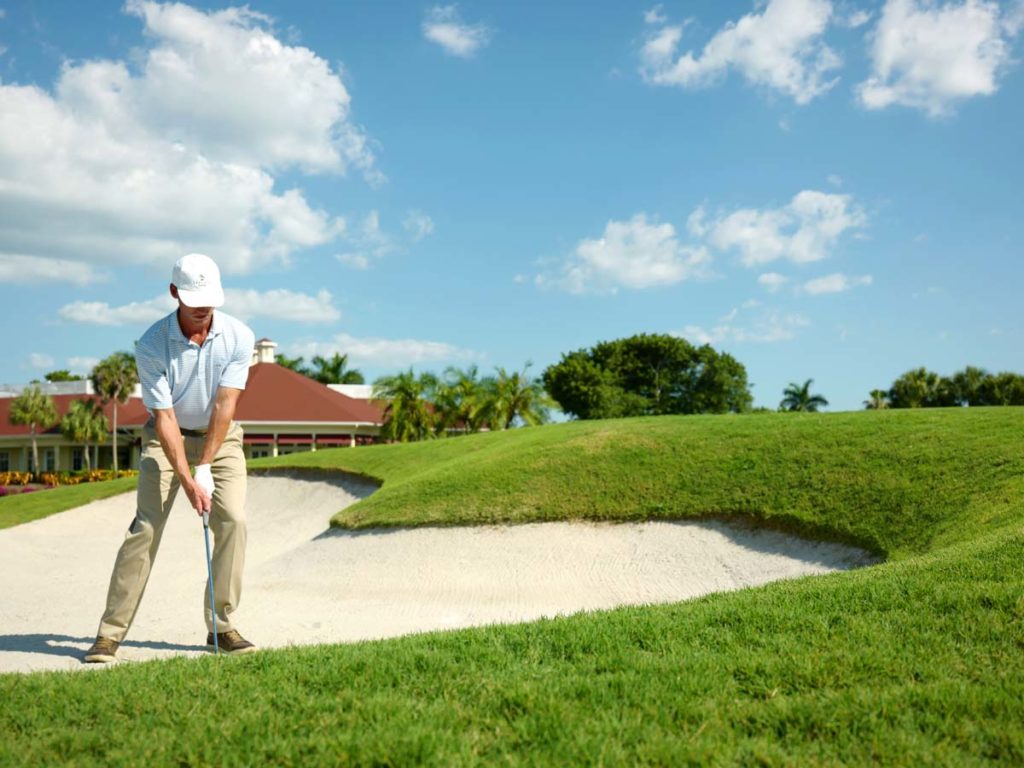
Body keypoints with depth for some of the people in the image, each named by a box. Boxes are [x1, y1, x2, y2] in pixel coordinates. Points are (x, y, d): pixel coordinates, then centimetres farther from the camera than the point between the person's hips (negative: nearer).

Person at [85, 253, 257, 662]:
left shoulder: (238, 336, -17)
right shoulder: (151, 345, -21)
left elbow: (224, 406, -18)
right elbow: (164, 416, -21)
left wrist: (205, 467, -20)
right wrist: (187, 481, -25)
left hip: (220, 437, 2)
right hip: (166, 438, -2)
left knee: (233, 520, -13)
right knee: (146, 526, -12)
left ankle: (221, 625, -2)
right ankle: (110, 632, -5)